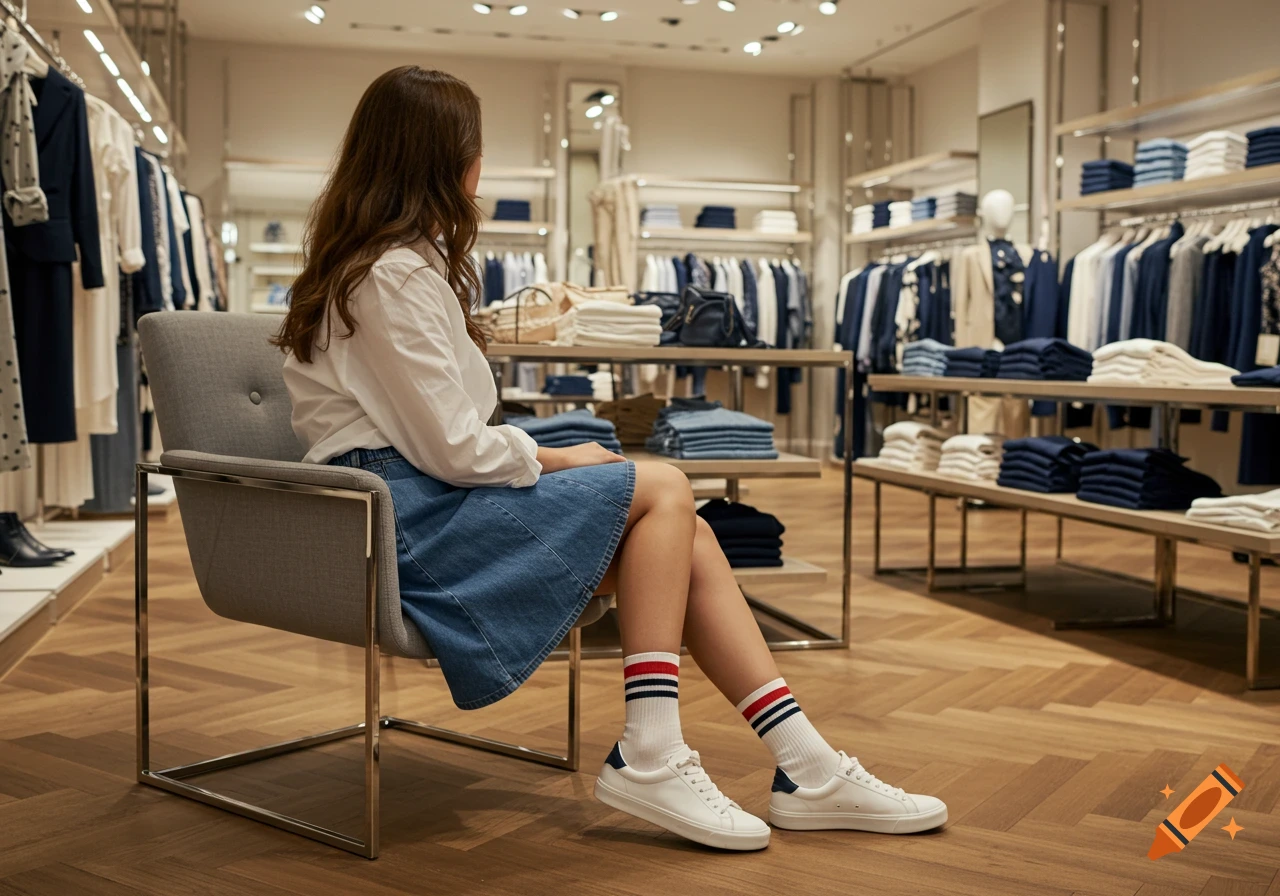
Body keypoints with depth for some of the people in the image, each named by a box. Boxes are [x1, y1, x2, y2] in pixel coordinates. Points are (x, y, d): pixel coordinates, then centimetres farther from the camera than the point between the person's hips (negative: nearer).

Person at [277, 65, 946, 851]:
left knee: (685, 535, -5)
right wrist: (561, 460, -5)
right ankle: (649, 759, -14)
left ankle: (811, 771, -6)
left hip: (415, 492, 9)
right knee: (662, 491, -16)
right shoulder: (395, 275, -16)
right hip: (403, 516, -9)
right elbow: (454, 449, -18)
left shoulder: (373, 263, 18)